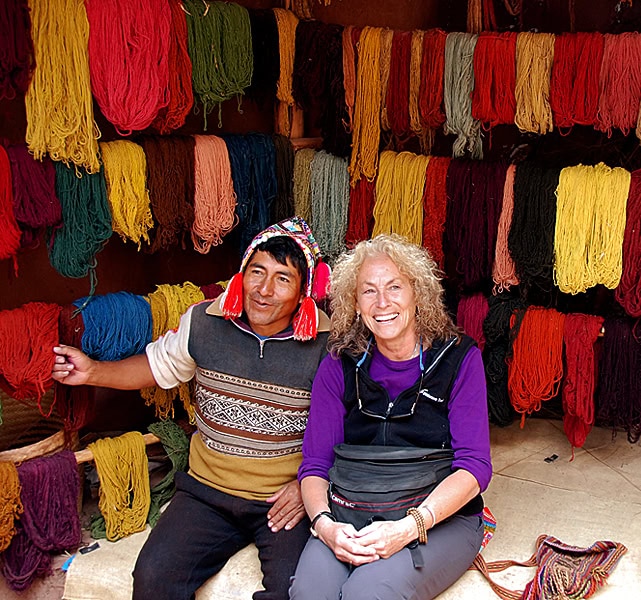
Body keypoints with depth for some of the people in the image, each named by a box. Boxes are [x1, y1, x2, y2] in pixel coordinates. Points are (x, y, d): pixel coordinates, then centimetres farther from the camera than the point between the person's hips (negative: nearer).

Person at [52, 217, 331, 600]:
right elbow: (159, 365, 16)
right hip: (208, 492, 3)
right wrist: (92, 372, 5)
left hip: (285, 499, -2)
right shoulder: (202, 323, -2)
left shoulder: (326, 344, -11)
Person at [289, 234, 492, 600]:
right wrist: (325, 524, -21)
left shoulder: (458, 357, -4)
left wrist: (409, 527, -24)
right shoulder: (340, 366, 3)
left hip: (443, 517, -1)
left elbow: (474, 466, -10)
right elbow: (315, 464, 1)